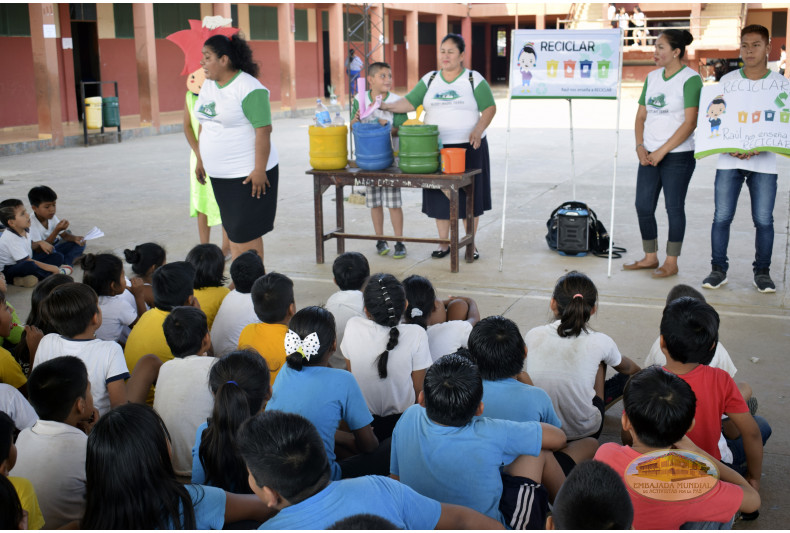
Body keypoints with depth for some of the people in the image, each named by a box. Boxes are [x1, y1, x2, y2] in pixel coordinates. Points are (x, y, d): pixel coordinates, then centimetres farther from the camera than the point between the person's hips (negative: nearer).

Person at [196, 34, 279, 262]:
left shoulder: (249, 88, -15)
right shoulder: (208, 86, 11)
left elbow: (263, 130, -20)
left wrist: (259, 170, -23)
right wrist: (200, 160, 18)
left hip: (247, 174, -8)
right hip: (220, 174, 8)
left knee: (246, 232, -5)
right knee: (232, 229, 11)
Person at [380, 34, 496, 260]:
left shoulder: (474, 79, 1)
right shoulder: (430, 79, 9)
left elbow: (490, 108, -3)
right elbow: (410, 103, 3)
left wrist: (479, 129, -19)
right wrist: (386, 106, -14)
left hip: (468, 147, -2)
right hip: (436, 147, 3)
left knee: (469, 196, 3)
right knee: (439, 196, 5)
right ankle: (444, 243, 16)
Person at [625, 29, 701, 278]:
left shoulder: (690, 79, -9)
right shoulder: (652, 77, 12)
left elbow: (690, 122, -15)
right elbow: (641, 116, 15)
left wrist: (662, 151, -16)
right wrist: (640, 146, -1)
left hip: (678, 156, -7)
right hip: (650, 155, 7)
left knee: (674, 208, 1)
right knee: (643, 206, 8)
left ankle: (671, 263, 12)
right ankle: (650, 258, 23)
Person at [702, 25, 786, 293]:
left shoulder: (780, 83, 4)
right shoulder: (727, 80, 8)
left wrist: (760, 147, -15)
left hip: (764, 163, -1)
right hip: (729, 161, 1)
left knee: (764, 220, -1)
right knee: (721, 217, -1)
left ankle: (762, 272, 13)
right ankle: (718, 269, 11)